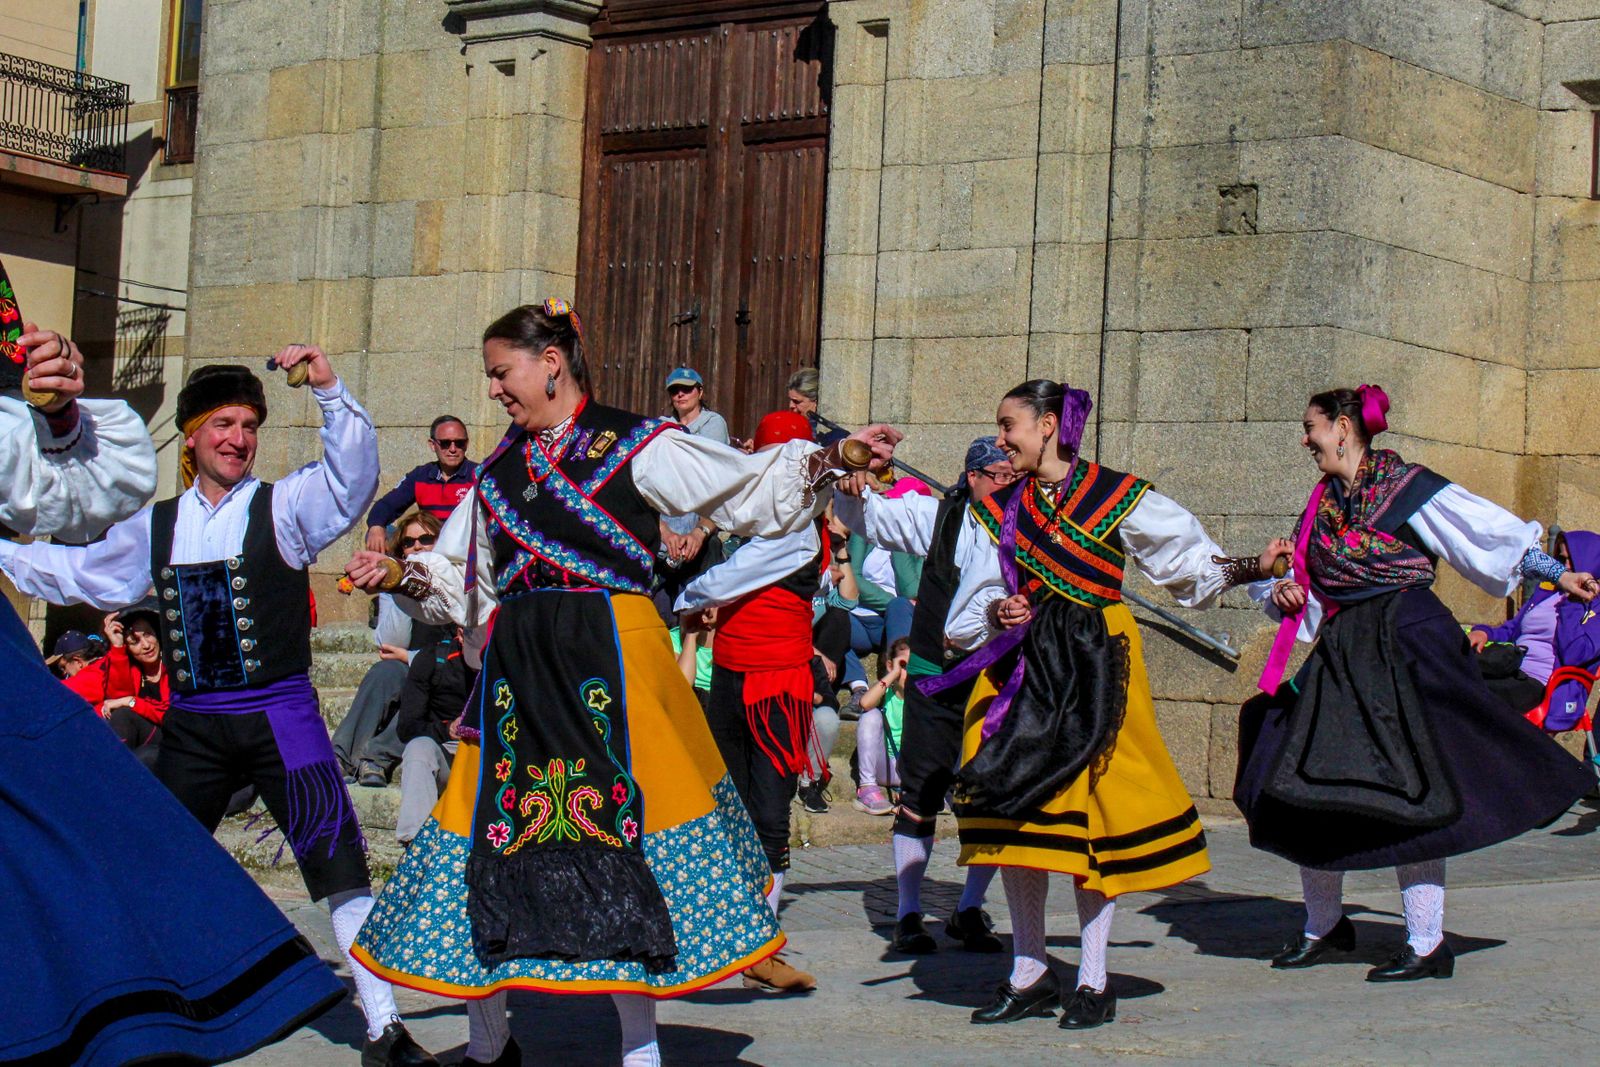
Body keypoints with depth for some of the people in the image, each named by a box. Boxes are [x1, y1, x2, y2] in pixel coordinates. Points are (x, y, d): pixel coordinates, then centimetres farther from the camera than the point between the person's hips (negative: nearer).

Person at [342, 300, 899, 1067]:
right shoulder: (499, 471, 17)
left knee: (619, 831, -4)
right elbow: (464, 580, 23)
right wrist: (403, 576, 7)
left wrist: (825, 459, -9)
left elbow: (752, 491, 3)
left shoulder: (637, 446, 0)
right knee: (492, 828, 4)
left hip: (610, 663, -5)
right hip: (517, 670, 5)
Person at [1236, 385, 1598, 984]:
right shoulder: (1323, 502, 14)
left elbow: (1493, 532, -1)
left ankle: (1428, 945, -1)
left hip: (1406, 648, -7)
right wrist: (1281, 592, 2)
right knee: (1304, 789, 4)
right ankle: (1324, 927, 22)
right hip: (1338, 656, 7)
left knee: (1408, 796, -9)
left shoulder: (1405, 487, -5)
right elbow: (1310, 591, 24)